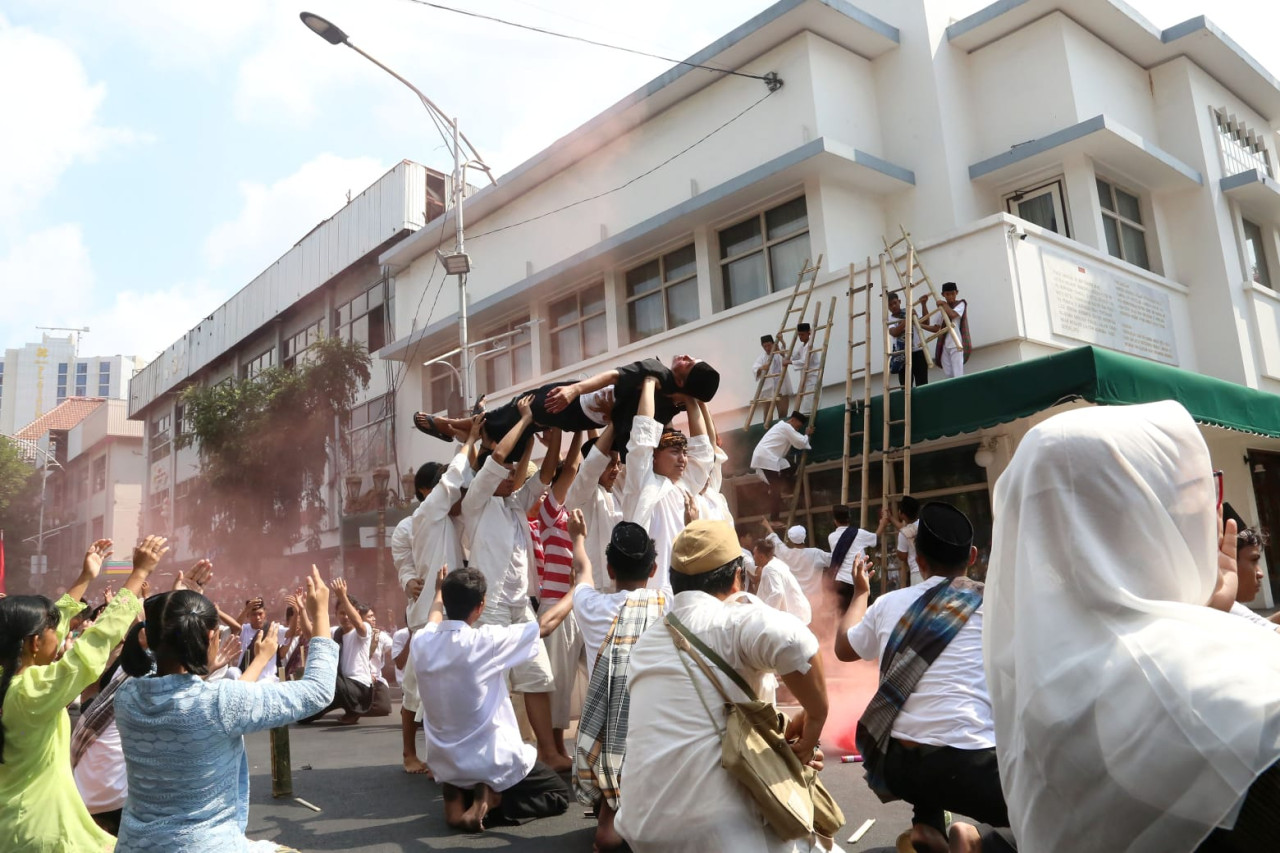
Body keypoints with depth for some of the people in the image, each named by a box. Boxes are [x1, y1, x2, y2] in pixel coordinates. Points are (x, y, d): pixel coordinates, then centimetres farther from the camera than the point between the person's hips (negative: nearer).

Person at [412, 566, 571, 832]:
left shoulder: (422, 642, -9)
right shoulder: (485, 641, -23)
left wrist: (440, 590, 37)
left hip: (445, 764, 6)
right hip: (493, 760, -6)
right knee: (559, 794, 16)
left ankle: (458, 797, 5)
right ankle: (490, 797, -7)